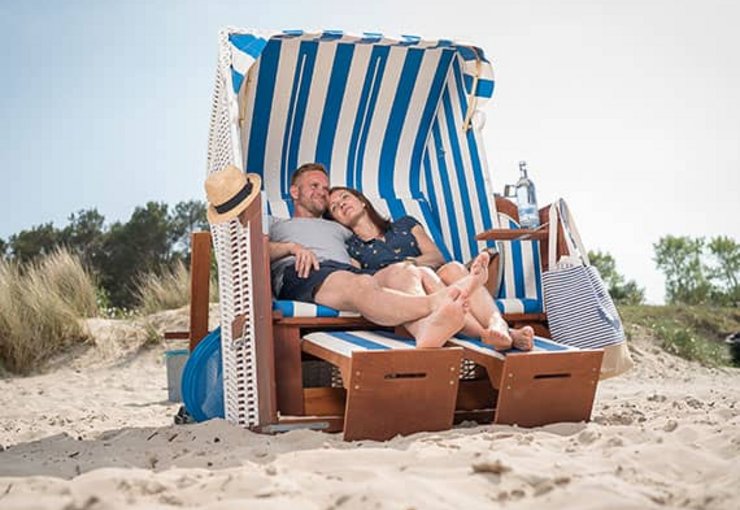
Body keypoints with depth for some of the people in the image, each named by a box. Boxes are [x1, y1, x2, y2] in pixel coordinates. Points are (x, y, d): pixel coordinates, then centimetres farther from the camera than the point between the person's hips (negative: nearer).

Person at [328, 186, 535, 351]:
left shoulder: (405, 225, 28)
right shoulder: (349, 249, 19)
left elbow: (437, 257, 15)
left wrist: (411, 262, -8)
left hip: (436, 280, 3)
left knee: (453, 268, -33)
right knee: (422, 274, -36)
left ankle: (499, 326, -59)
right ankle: (485, 334, -58)